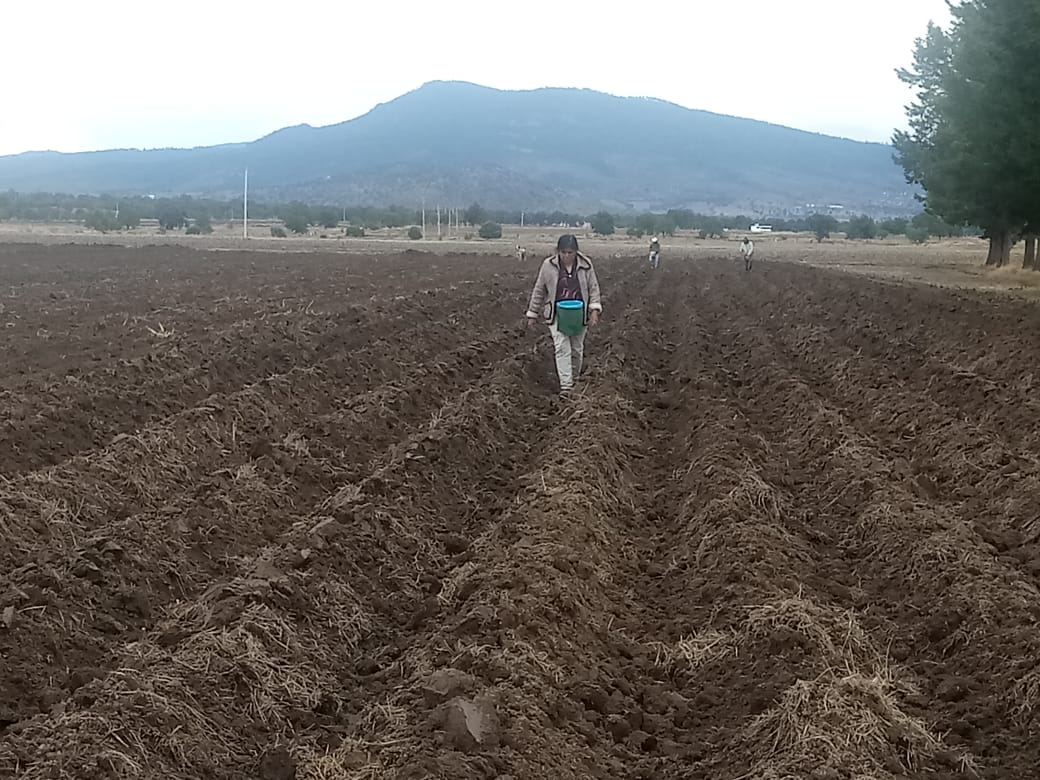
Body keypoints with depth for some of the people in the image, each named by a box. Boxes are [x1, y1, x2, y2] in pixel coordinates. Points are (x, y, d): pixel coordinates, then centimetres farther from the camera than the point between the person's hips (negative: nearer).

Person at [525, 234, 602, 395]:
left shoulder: (586, 265, -6)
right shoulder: (548, 265, -8)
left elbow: (593, 288, 1)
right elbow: (539, 290, 1)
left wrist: (594, 309, -13)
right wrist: (532, 314, 4)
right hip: (557, 315, -2)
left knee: (577, 349, 13)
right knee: (562, 348, -12)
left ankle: (574, 380, 32)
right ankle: (565, 384, -14)